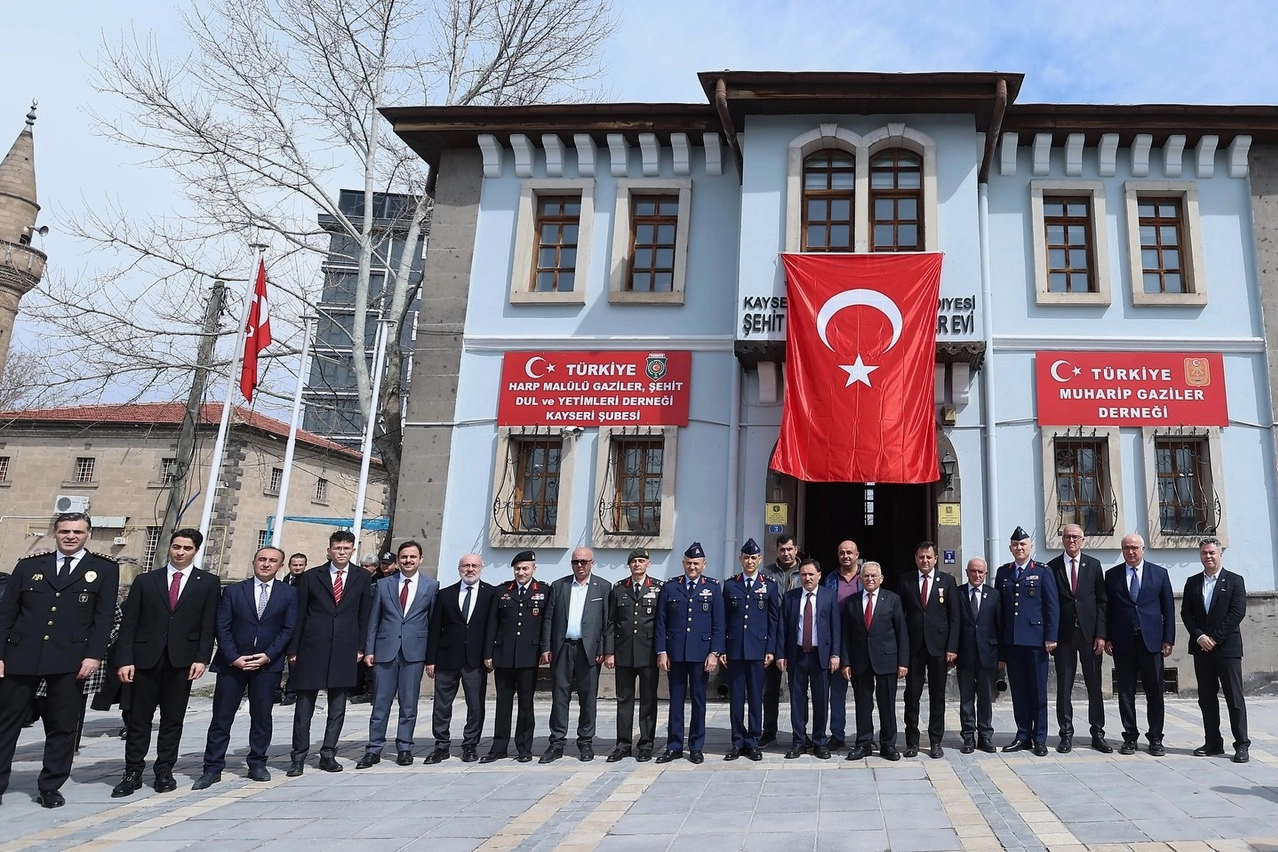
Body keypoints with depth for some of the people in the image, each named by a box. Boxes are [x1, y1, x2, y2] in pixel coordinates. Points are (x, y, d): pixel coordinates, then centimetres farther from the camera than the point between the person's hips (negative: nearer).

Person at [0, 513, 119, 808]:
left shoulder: (104, 569, 4)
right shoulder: (29, 565, 9)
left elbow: (103, 617, -1)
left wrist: (94, 655, -10)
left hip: (70, 660, -2)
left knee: (62, 727, 5)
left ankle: (50, 786, 17)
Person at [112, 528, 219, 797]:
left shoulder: (208, 583, 5)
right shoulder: (145, 580, 7)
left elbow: (209, 625, 2)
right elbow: (129, 623, 3)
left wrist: (202, 658, -8)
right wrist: (125, 659, -6)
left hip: (182, 660, 0)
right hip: (146, 658, 1)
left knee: (173, 719, 6)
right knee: (139, 719, 5)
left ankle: (164, 772, 17)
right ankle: (133, 773, 15)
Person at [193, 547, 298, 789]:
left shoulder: (289, 593, 4)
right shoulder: (233, 591, 4)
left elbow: (288, 629, 0)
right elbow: (223, 628, 0)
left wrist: (268, 655, -10)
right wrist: (234, 658, -10)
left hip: (268, 664, 0)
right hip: (232, 663, 0)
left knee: (262, 717, 7)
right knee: (221, 717, 3)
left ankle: (257, 764, 18)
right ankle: (213, 768, 11)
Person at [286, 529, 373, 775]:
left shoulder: (361, 578, 6)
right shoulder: (311, 577, 4)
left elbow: (364, 615, 8)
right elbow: (299, 614, 3)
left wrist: (361, 646, 2)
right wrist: (293, 649, 0)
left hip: (345, 650, 1)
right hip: (312, 648, -1)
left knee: (338, 706, 6)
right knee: (304, 704, 3)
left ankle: (328, 754, 16)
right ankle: (298, 757, 11)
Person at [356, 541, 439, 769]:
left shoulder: (432, 586, 4)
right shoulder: (383, 584, 8)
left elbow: (434, 621, 5)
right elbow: (373, 620, 8)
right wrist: (369, 650, 2)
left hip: (415, 651, -1)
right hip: (386, 650, 1)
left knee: (409, 704, 5)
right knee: (380, 703, 4)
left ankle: (404, 749, 16)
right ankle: (374, 750, 13)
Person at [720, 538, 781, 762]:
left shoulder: (769, 587, 5)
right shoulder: (730, 585, 7)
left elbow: (774, 620, 4)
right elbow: (723, 619, 6)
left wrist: (770, 649, -3)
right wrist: (722, 649, 1)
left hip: (758, 649, -1)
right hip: (734, 649, 1)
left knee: (756, 696, 4)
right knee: (736, 697, 5)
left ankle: (753, 743, 13)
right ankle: (738, 742, 14)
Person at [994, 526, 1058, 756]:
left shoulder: (1043, 571, 2)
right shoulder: (1003, 572, 11)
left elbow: (1053, 607, -2)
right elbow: (999, 607, 10)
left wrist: (1050, 637, -9)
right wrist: (999, 641, 6)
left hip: (1035, 639, -3)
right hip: (1011, 641, 3)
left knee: (1038, 691, 3)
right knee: (1018, 690, 7)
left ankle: (1039, 738, 12)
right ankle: (1023, 735, 16)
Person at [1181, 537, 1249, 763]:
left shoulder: (1234, 581, 1)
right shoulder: (1192, 582, 11)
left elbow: (1237, 613, -8)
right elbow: (1186, 613, 7)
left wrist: (1215, 638, -12)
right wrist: (1199, 636, -8)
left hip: (1227, 647, -4)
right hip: (1201, 648, 4)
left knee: (1234, 697, -2)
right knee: (1206, 697, 7)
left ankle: (1242, 745, 5)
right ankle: (1213, 742, 13)